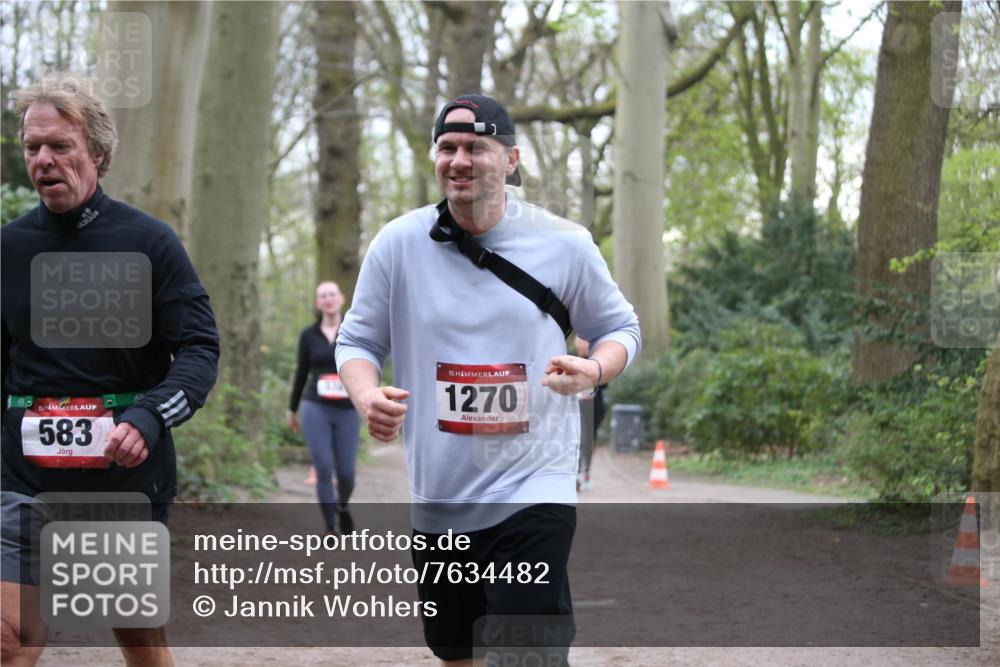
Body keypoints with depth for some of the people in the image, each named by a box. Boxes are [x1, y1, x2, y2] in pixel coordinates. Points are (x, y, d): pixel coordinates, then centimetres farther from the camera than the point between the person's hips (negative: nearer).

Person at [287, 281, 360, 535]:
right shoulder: (309, 335, 6)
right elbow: (301, 372, 14)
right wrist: (292, 409, 18)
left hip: (347, 411, 0)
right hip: (316, 410, 0)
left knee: (346, 472, 0)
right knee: (323, 469, -8)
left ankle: (342, 506, 33)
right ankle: (330, 528, 1)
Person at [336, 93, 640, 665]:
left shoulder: (564, 244, -3)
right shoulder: (398, 244, -1)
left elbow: (620, 328, 9)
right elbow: (358, 341, 7)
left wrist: (594, 370, -14)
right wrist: (365, 393, -15)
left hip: (534, 489, -3)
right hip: (439, 500, 3)